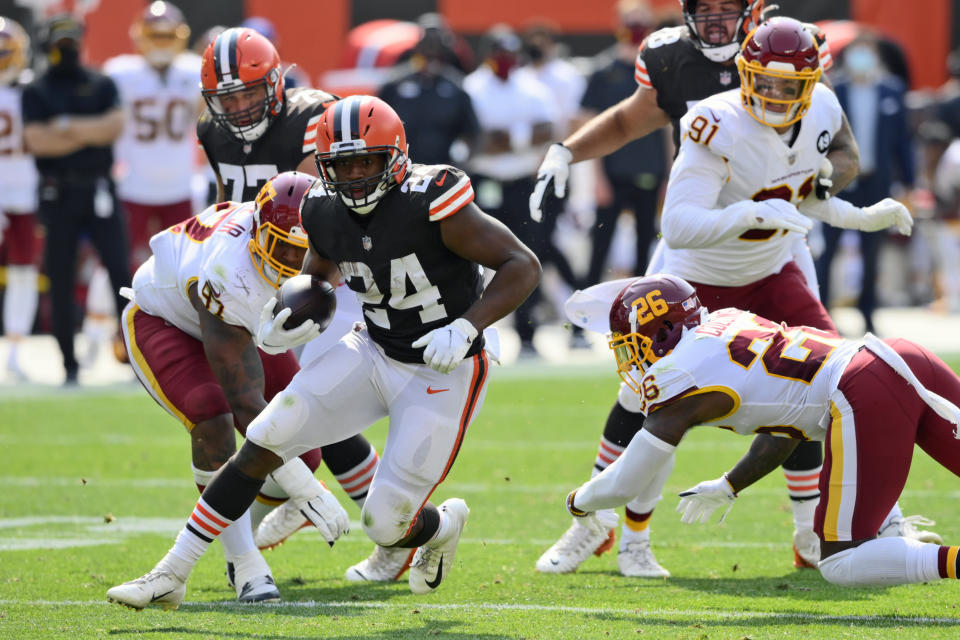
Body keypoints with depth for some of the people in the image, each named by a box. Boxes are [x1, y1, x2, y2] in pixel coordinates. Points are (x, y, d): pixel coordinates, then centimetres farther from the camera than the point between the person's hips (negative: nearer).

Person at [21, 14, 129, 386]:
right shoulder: (36, 92, 4)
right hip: (59, 194, 0)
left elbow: (115, 125, -6)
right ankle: (69, 364, 8)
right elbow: (36, 140, -10)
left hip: (99, 190, 1)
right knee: (61, 279, 2)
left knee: (119, 269, -7)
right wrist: (90, 134, -10)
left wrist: (69, 127, -13)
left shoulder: (102, 85, 9)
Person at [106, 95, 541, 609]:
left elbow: (523, 266, -22)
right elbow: (318, 271, 16)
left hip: (442, 372, -6)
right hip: (375, 353, 6)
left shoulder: (430, 201, -26)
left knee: (385, 524, -6)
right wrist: (287, 317, -6)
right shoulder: (326, 212, -6)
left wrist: (465, 328, -34)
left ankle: (443, 525, 33)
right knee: (263, 443, -7)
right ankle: (171, 576, 1)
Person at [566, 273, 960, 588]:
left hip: (867, 398, -8)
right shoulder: (727, 322, 26)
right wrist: (728, 488, 41)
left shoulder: (680, 377, 3)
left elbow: (621, 486, 11)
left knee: (840, 565, -6)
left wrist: (579, 502, 31)